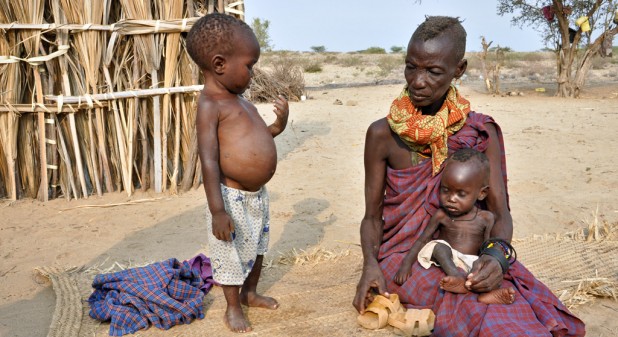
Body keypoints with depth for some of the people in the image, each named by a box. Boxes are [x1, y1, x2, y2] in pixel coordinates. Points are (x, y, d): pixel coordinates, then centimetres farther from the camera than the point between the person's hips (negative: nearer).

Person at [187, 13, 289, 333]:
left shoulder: (237, 99, 9)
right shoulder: (210, 104, -19)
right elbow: (208, 159, -24)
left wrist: (277, 126, 4)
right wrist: (218, 210, -27)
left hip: (257, 194, 9)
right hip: (233, 197, -9)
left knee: (256, 247, 24)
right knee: (231, 255, 9)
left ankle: (250, 293, 45)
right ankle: (233, 307, 29)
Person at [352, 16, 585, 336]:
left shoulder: (480, 132, -3)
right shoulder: (383, 134, -7)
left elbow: (500, 213, -6)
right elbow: (372, 216, -1)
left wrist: (496, 255, -27)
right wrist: (370, 264, -20)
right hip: (404, 254, -2)